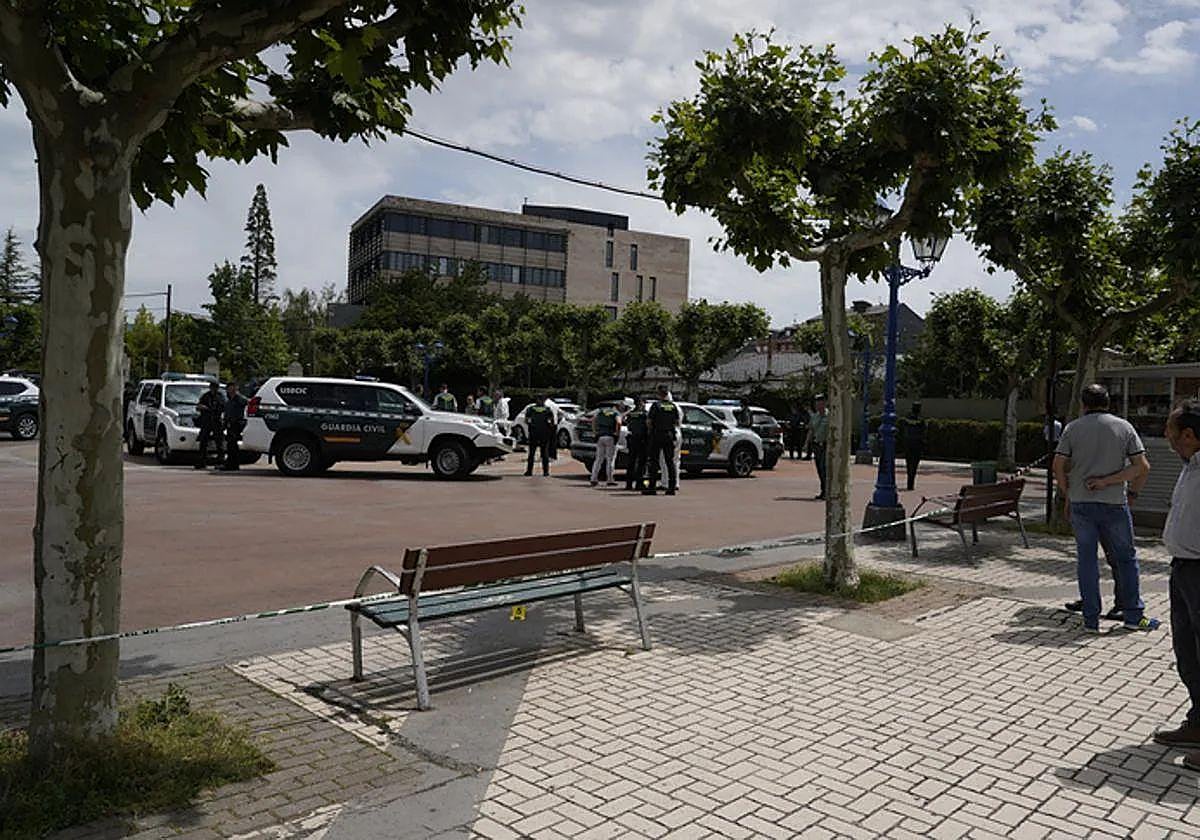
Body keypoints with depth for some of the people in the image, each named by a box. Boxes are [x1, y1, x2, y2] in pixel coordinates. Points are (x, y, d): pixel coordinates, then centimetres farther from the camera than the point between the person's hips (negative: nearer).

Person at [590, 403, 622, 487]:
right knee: (610, 459, 3)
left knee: (599, 459, 10)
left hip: (600, 437, 4)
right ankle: (610, 480, 2)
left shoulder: (601, 411, 17)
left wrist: (595, 431, 12)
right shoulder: (617, 413, 3)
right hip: (610, 438, -4)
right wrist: (617, 433, -7)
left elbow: (593, 420, 9)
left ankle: (594, 479, 6)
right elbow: (618, 422, -17)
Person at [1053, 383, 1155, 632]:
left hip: (1081, 503, 0)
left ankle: (1091, 619, 9)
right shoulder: (1124, 427, 3)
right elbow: (1142, 467, -5)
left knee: (1086, 559, 6)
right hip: (1115, 503, 0)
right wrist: (1113, 483, 3)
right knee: (1126, 558, 14)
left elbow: (1058, 466, -5)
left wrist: (1067, 494, 7)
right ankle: (1133, 615, 19)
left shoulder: (1073, 428, 1)